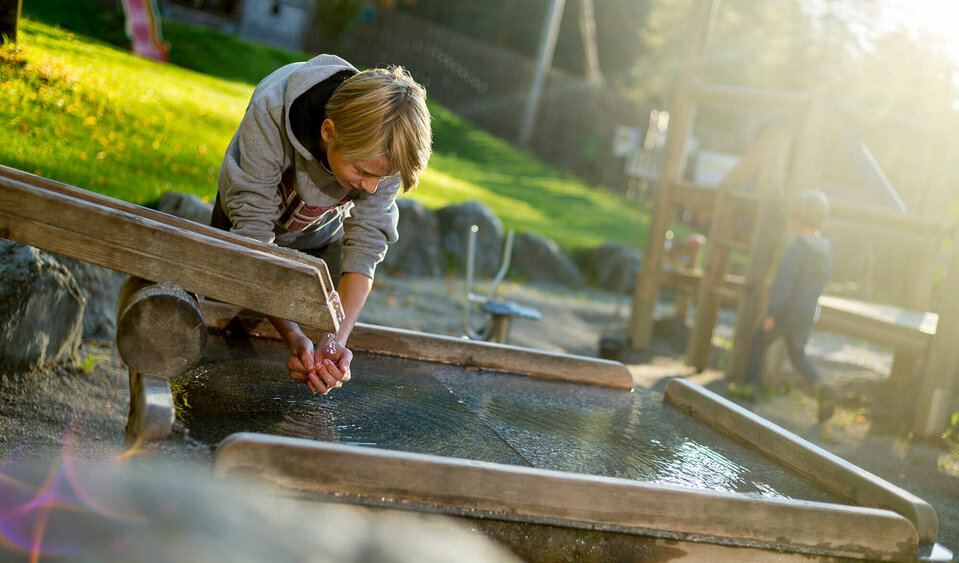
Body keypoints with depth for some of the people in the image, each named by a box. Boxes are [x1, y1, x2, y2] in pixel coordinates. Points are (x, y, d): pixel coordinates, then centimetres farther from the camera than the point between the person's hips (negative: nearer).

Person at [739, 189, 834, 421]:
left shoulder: (796, 248, -21)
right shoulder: (825, 251, 2)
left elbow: (782, 281, -27)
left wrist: (771, 313, -24)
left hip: (784, 313, -6)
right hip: (807, 316, 6)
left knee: (758, 342, 18)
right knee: (797, 355, 20)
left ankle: (751, 384, 19)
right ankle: (819, 387, -4)